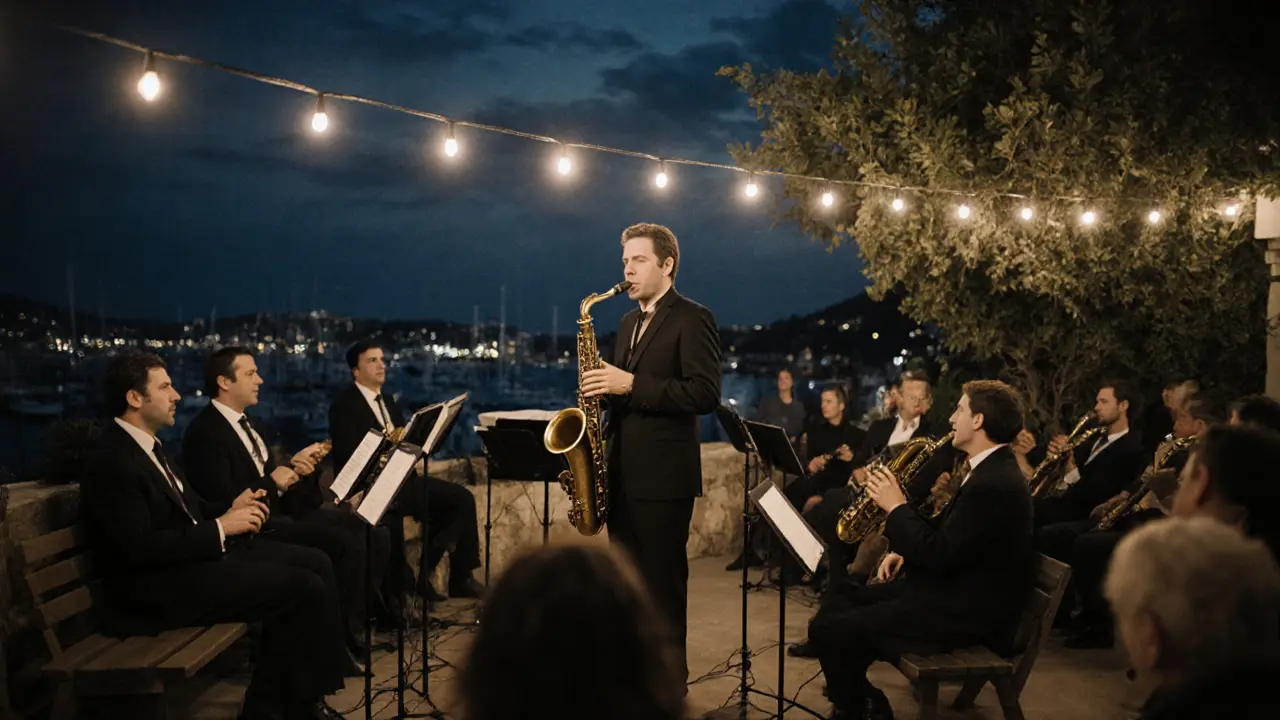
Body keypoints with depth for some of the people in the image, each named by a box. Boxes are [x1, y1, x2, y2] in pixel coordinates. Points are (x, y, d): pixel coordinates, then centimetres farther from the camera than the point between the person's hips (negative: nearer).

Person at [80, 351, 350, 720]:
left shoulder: (149, 446, 12)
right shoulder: (112, 462, -18)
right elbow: (141, 547, -25)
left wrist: (231, 508, 1)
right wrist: (220, 527, -19)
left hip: (197, 554, 10)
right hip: (160, 587, -10)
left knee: (316, 563, 0)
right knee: (304, 588, -17)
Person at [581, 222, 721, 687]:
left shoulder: (692, 319, -8)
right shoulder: (629, 323, 18)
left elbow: (706, 394, -18)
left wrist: (631, 384, -22)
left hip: (663, 476, -8)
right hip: (621, 472, 8)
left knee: (663, 584, 0)